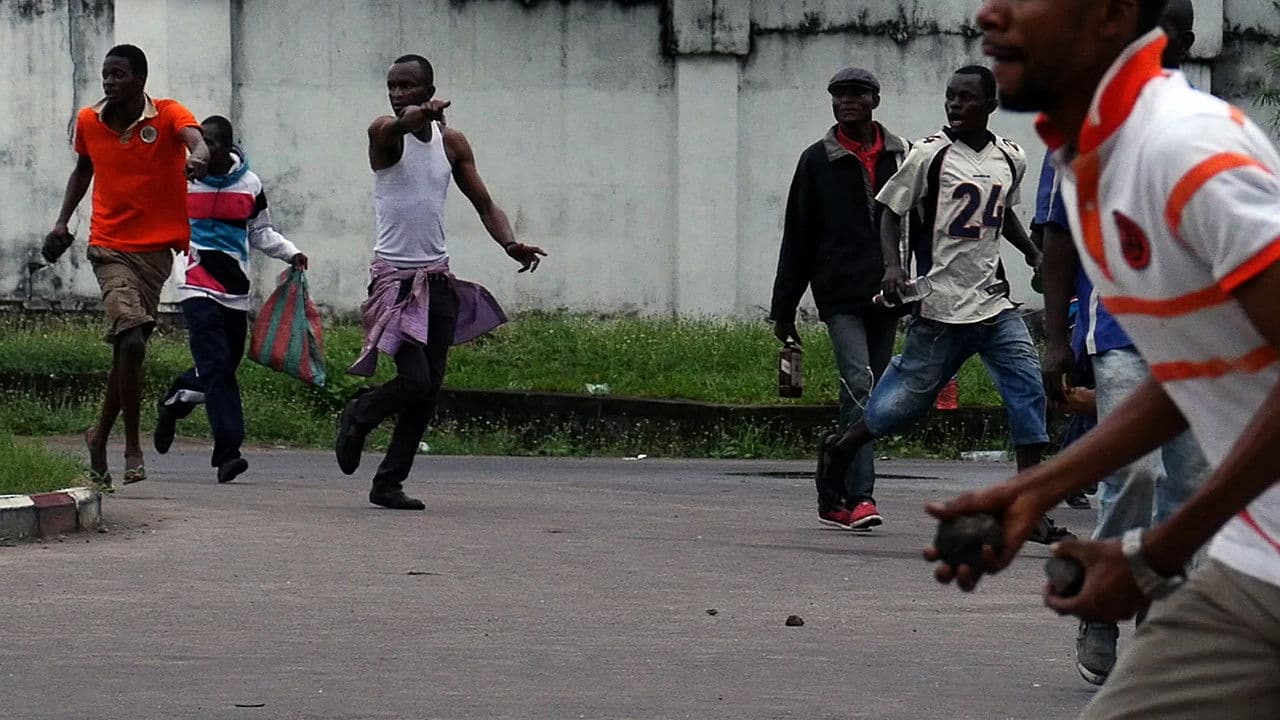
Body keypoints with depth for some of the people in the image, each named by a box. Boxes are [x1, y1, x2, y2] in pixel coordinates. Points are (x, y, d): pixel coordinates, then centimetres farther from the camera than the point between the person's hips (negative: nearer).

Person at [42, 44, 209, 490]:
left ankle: (101, 436, 25)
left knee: (130, 346, 4)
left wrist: (197, 156, -50)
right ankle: (132, 445, -9)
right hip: (110, 247, 0)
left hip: (156, 249, 0)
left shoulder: (168, 116, -5)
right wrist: (63, 221, 15)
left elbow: (194, 137, -27)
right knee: (131, 339, -19)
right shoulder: (89, 123, 5)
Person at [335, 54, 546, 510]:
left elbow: (484, 204, 12)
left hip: (437, 278, 5)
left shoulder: (451, 143, 10)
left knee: (429, 390, 3)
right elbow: (395, 125, -32)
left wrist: (511, 244, -9)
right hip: (395, 276, -5)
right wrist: (421, 115, -56)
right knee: (415, 381, -17)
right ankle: (359, 416, 14)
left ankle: (388, 483, 12)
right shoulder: (385, 134, -6)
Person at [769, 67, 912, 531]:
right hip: (840, 295, -3)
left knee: (867, 398, 7)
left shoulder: (902, 157, 11)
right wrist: (783, 309, 7)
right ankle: (859, 497, -24)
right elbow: (797, 239, 8)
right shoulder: (817, 161, 6)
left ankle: (834, 496, 18)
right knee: (859, 386, -18)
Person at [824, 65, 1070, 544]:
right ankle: (841, 450, 27)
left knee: (1028, 388, -7)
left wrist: (1034, 255, 15)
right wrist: (893, 266, -14)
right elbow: (891, 209, 0)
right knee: (911, 394, 1)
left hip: (995, 301, 5)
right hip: (941, 305, -5)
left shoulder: (1010, 159, 10)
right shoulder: (931, 154, -6)